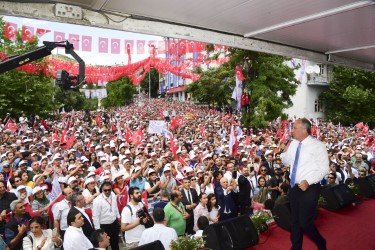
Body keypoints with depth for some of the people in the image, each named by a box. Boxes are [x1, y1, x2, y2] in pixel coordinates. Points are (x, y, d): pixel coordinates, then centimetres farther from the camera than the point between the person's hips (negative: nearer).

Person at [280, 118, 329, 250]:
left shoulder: (318, 146, -13)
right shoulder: (293, 143, 5)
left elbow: (324, 169, -13)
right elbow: (287, 162, 16)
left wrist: (308, 181, -23)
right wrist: (284, 151, -4)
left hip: (309, 188, -6)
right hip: (294, 187, 6)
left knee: (305, 222, -3)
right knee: (295, 220, 17)